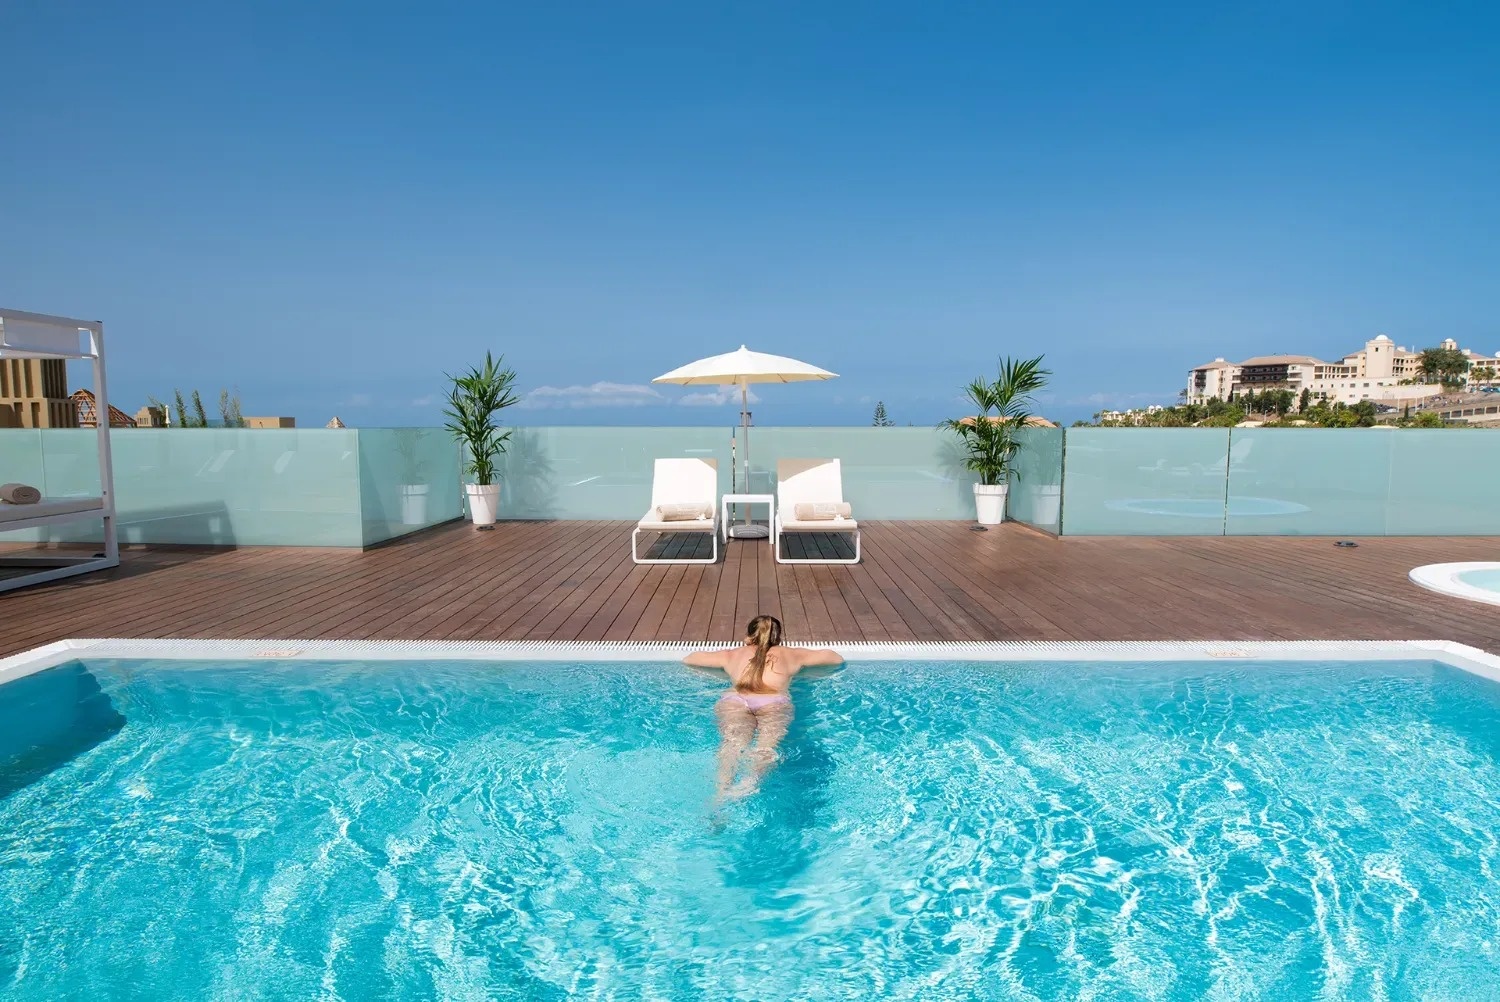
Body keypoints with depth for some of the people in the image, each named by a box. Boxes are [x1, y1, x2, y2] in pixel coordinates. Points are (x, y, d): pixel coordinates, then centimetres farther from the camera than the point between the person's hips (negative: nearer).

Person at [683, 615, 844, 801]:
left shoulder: (732, 654, 35)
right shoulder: (791, 654, 35)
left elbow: (687, 659, 48)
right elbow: (837, 658, 47)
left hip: (733, 700, 1)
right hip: (775, 701, -1)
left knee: (733, 740, -25)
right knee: (769, 742, -25)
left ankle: (723, 787, -56)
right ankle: (753, 779, -58)